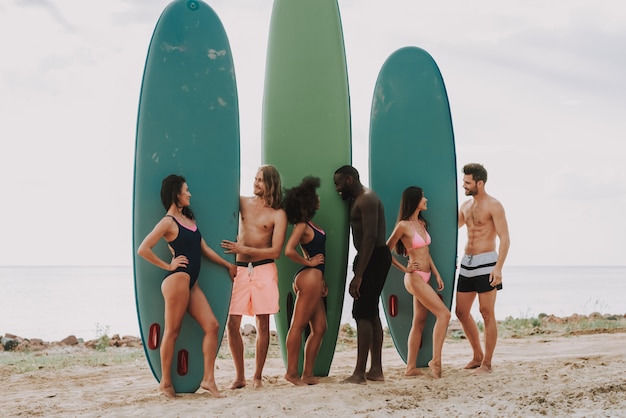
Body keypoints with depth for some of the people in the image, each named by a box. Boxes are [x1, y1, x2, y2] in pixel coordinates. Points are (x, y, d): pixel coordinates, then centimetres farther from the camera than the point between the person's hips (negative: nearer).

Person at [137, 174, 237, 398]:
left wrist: (228, 264, 22)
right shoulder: (168, 222, -6)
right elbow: (143, 249, -14)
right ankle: (166, 381, 7)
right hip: (177, 279, -8)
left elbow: (204, 249, 22)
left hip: (192, 283, 9)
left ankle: (208, 379, 1)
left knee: (212, 326, 0)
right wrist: (168, 266, -8)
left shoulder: (188, 218, 19)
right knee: (172, 331, -2)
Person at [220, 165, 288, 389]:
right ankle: (239, 376, 7)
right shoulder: (242, 202, 9)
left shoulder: (278, 214, -1)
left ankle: (257, 376, 13)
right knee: (232, 323, -4)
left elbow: (275, 251, -8)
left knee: (263, 324, 1)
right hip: (240, 269, 2)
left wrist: (243, 249, -13)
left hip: (264, 270, -2)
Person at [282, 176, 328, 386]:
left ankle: (307, 374, 13)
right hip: (309, 276, -10)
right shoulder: (302, 225, -11)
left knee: (319, 328, 10)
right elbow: (289, 251, -23)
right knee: (299, 325, -5)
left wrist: (321, 278, 16)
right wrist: (308, 263, -10)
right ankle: (292, 372, -1)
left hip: (314, 278, 10)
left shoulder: (309, 224, 16)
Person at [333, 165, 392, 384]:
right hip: (372, 258, 11)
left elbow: (370, 237, -23)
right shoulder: (360, 199, 18)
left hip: (374, 258, -11)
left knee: (362, 314, -11)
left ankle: (360, 373, -11)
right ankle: (376, 370, 17)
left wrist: (358, 275, -26)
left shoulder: (366, 199, -14)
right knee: (371, 314, 12)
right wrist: (359, 270, 14)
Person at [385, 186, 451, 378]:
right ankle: (436, 360, -12)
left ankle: (411, 368, 11)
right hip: (415, 278, -8)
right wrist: (405, 269, -3)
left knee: (419, 323, 8)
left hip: (424, 278, 8)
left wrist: (437, 274, 11)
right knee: (443, 314, -15)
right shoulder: (403, 226, -12)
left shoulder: (421, 223, 13)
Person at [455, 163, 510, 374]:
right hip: (467, 262, 8)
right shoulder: (465, 206, 14)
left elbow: (505, 238, -14)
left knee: (487, 313, -4)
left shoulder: (493, 206, -8)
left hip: (485, 262, -8)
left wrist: (498, 268, -23)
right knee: (461, 312, 8)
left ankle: (486, 362, 3)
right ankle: (477, 355, 23)